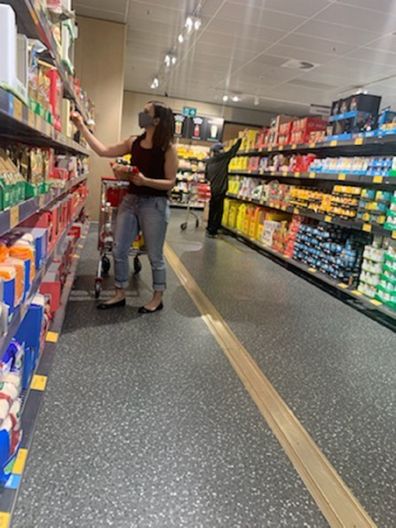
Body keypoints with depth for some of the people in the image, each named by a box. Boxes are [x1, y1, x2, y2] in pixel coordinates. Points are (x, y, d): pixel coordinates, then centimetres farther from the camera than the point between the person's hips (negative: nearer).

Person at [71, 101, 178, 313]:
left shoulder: (168, 148, -8)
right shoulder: (134, 143, 8)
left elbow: (170, 182, -10)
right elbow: (103, 151, 8)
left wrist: (145, 181, -24)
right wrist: (82, 126, 9)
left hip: (155, 204, -6)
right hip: (130, 200, 6)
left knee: (155, 255, 4)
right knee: (119, 250, 8)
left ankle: (158, 298, 21)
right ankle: (120, 295, 24)